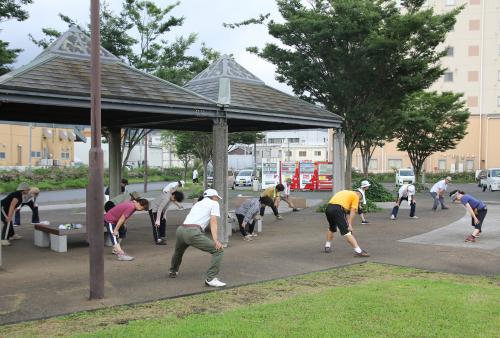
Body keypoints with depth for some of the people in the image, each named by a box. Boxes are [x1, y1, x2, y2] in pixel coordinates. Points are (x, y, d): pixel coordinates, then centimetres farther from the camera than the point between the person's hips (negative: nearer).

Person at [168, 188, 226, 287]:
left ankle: (173, 271, 56)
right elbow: (213, 222, -1)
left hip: (180, 230, 8)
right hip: (192, 232, -8)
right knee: (218, 250, -3)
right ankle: (210, 279, -10)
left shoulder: (197, 204, 33)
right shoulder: (214, 204, 14)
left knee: (178, 251, 38)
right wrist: (215, 240, -11)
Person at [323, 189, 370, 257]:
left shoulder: (344, 192, 33)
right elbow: (352, 211, 1)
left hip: (328, 208, 7)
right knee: (347, 232, -10)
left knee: (331, 228, 29)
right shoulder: (356, 196, 13)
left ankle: (327, 247, 35)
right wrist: (350, 224, -2)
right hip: (338, 210, -7)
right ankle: (358, 251, -12)